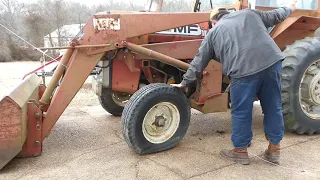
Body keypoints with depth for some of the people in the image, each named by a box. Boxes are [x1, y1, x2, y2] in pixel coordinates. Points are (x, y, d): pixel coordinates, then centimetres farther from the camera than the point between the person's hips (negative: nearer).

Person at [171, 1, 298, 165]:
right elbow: (274, 16, 39)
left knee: (241, 112, 11)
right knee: (273, 108, 16)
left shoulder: (213, 32, 18)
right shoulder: (249, 13, 26)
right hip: (271, 61, 4)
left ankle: (240, 151, 23)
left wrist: (185, 82, 27)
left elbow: (199, 62, 18)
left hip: (244, 70, -4)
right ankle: (274, 149, 28)